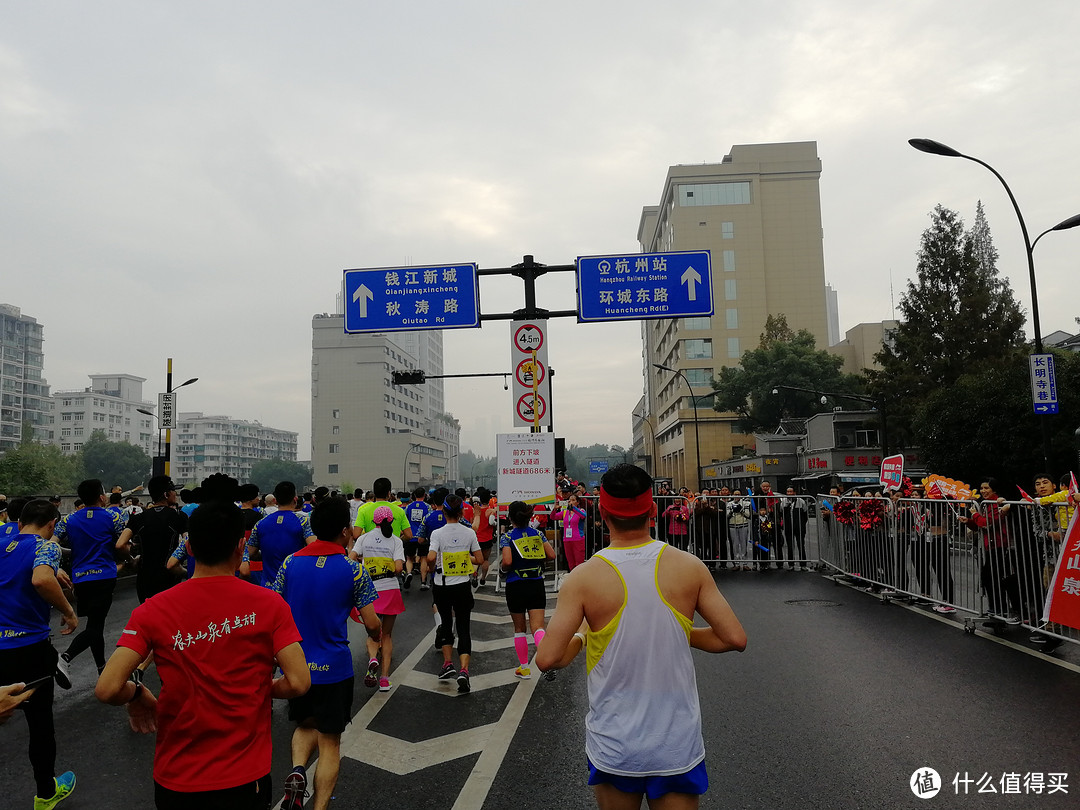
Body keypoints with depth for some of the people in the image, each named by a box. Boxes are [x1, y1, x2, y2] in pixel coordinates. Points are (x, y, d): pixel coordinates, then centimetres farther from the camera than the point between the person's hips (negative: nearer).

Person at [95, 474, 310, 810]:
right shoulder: (269, 605, -13)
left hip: (175, 783, 2)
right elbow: (298, 682, -17)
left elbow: (107, 689, -16)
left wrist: (137, 694, 5)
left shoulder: (153, 610, -10)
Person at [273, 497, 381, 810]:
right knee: (330, 741, 12)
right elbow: (371, 624, -9)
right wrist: (375, 636, 14)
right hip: (333, 667, -3)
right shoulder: (352, 568, -11)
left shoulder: (290, 562, -3)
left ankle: (297, 770, 1)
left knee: (305, 725, 26)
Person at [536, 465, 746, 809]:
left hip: (613, 750, 0)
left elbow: (547, 659, -16)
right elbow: (735, 638, -7)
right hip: (678, 746, 1)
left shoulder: (584, 578, -15)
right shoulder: (689, 567, -10)